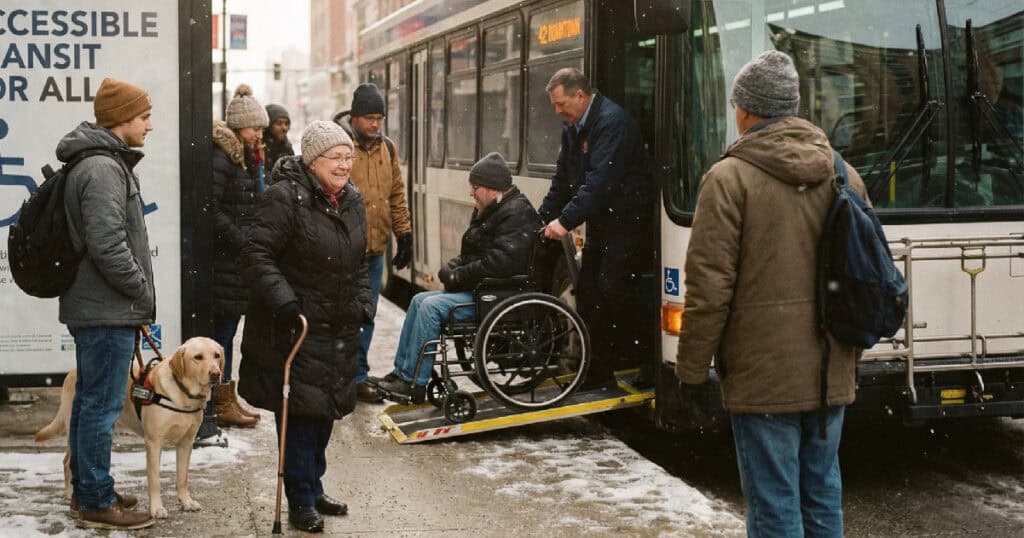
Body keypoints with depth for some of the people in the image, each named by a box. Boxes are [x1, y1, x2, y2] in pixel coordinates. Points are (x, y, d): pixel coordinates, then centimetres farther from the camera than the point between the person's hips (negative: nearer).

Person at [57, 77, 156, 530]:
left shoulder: (105, 162, 15)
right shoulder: (103, 169, -19)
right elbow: (108, 246, -25)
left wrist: (138, 296, 17)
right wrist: (143, 293, -12)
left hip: (93, 306, 11)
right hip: (107, 311, -11)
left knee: (89, 401, 17)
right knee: (102, 405, -4)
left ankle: (86, 490, 27)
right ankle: (96, 502, 3)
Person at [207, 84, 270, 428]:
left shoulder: (246, 157, 16)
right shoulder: (220, 158, -15)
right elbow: (211, 208, -21)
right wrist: (241, 240, -19)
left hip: (239, 258, 10)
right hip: (224, 258, -10)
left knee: (228, 328, 14)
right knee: (222, 326, -3)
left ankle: (228, 400, 21)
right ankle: (223, 403, 3)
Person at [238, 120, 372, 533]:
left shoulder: (352, 201, 10)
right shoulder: (285, 197, -16)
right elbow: (257, 255, -19)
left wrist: (363, 305, 12)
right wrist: (283, 300, -27)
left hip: (338, 330, 8)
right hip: (295, 329, -8)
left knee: (326, 411, 15)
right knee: (300, 413, -4)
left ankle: (313, 487, 31)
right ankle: (301, 501, 8)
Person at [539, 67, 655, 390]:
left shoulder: (613, 122, -19)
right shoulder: (573, 129, 12)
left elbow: (599, 181, -28)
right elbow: (563, 181, 18)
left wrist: (566, 220, -31)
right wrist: (544, 219, 9)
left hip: (629, 221, -10)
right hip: (601, 223, 10)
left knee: (614, 286, -19)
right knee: (589, 291, 6)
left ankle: (651, 360, -2)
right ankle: (598, 372, 12)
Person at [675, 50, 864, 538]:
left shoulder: (730, 178, -11)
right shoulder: (844, 175, 7)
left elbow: (709, 287, -13)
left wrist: (691, 368, -3)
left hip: (763, 375, -6)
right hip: (830, 374, 6)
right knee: (823, 497, 16)